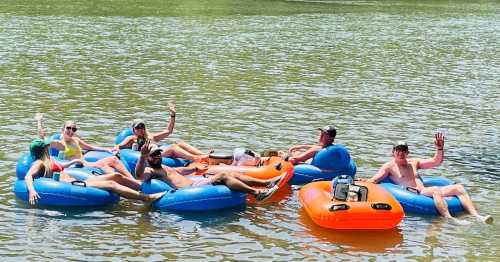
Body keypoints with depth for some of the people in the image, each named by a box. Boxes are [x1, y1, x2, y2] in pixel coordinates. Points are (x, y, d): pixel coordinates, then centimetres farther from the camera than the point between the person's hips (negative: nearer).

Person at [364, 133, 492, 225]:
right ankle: (449, 219, -55)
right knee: (435, 190, -38)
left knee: (459, 187, -9)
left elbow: (436, 161, 25)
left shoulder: (413, 162, 26)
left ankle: (476, 216, -22)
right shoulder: (389, 166, 9)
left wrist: (440, 148, 8)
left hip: (425, 192, 7)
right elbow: (374, 180, -3)